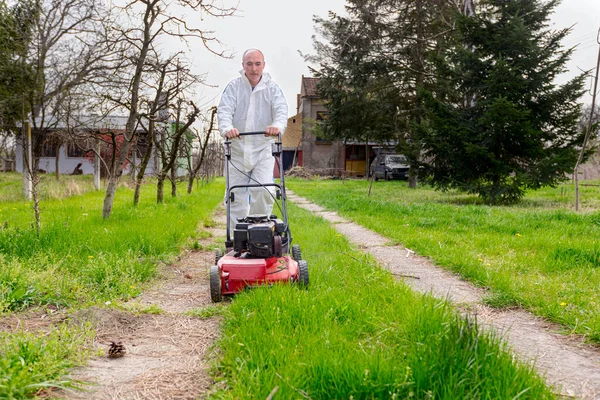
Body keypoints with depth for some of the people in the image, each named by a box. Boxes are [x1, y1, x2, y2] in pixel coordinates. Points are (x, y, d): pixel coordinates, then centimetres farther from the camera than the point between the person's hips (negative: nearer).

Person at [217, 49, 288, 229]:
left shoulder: (272, 88, 1)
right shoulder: (233, 87, 1)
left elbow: (281, 110, -14)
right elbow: (224, 110, -13)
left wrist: (277, 126, -37)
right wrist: (227, 128, -35)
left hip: (263, 149, -1)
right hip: (237, 149, 1)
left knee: (263, 191, -13)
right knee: (236, 195, 5)